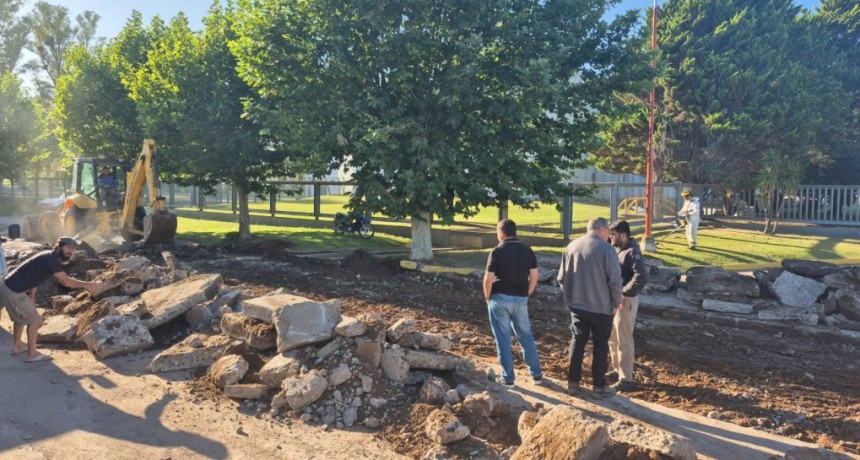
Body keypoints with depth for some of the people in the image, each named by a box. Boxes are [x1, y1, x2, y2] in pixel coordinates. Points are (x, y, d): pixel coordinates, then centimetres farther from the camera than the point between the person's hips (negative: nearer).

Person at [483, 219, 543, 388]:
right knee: (526, 336, 16)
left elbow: (488, 279, -14)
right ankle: (536, 374, 23)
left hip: (500, 298, -4)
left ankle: (507, 378, 11)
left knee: (503, 338, 5)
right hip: (520, 299, 4)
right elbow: (534, 276, 2)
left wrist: (488, 297, 1)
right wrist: (526, 294, 12)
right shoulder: (527, 250, 3)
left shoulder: (498, 251, -10)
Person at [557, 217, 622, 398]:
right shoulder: (606, 249, -15)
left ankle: (573, 383, 19)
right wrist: (617, 301, 1)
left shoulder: (572, 246, 2)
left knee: (577, 342, 13)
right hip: (601, 307, -5)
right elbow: (615, 280, -15)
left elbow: (562, 277, 7)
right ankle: (599, 386, 15)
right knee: (600, 346, 7)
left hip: (577, 305, 5)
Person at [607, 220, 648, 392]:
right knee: (613, 338, 19)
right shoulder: (616, 249, 9)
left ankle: (626, 379, 6)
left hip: (625, 301, -9)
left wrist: (625, 293, -24)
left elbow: (642, 276, -29)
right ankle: (617, 370, 34)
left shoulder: (632, 252, -18)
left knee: (623, 341, -2)